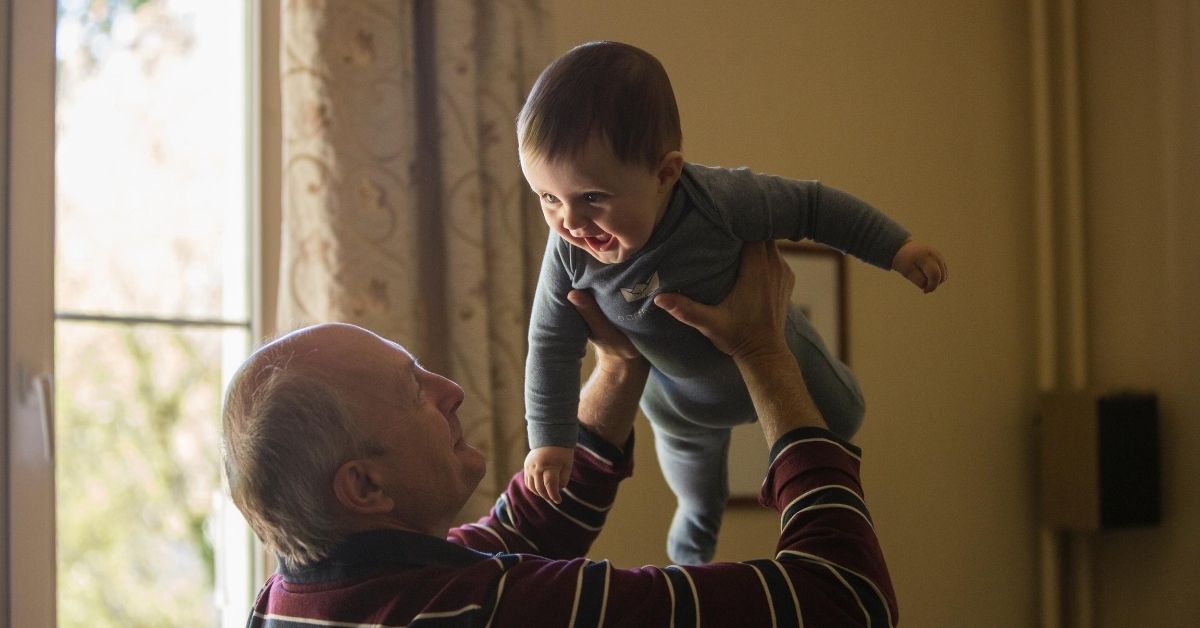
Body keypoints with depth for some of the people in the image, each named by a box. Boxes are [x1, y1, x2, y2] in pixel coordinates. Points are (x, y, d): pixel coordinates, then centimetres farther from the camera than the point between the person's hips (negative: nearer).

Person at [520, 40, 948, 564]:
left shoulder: (720, 201, -44)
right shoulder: (570, 252, -35)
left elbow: (811, 206, -28)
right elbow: (552, 345, -19)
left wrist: (896, 248, -23)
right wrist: (550, 438, -17)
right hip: (677, 394, 3)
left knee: (840, 419, 25)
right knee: (691, 468, 33)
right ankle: (695, 535, 67)